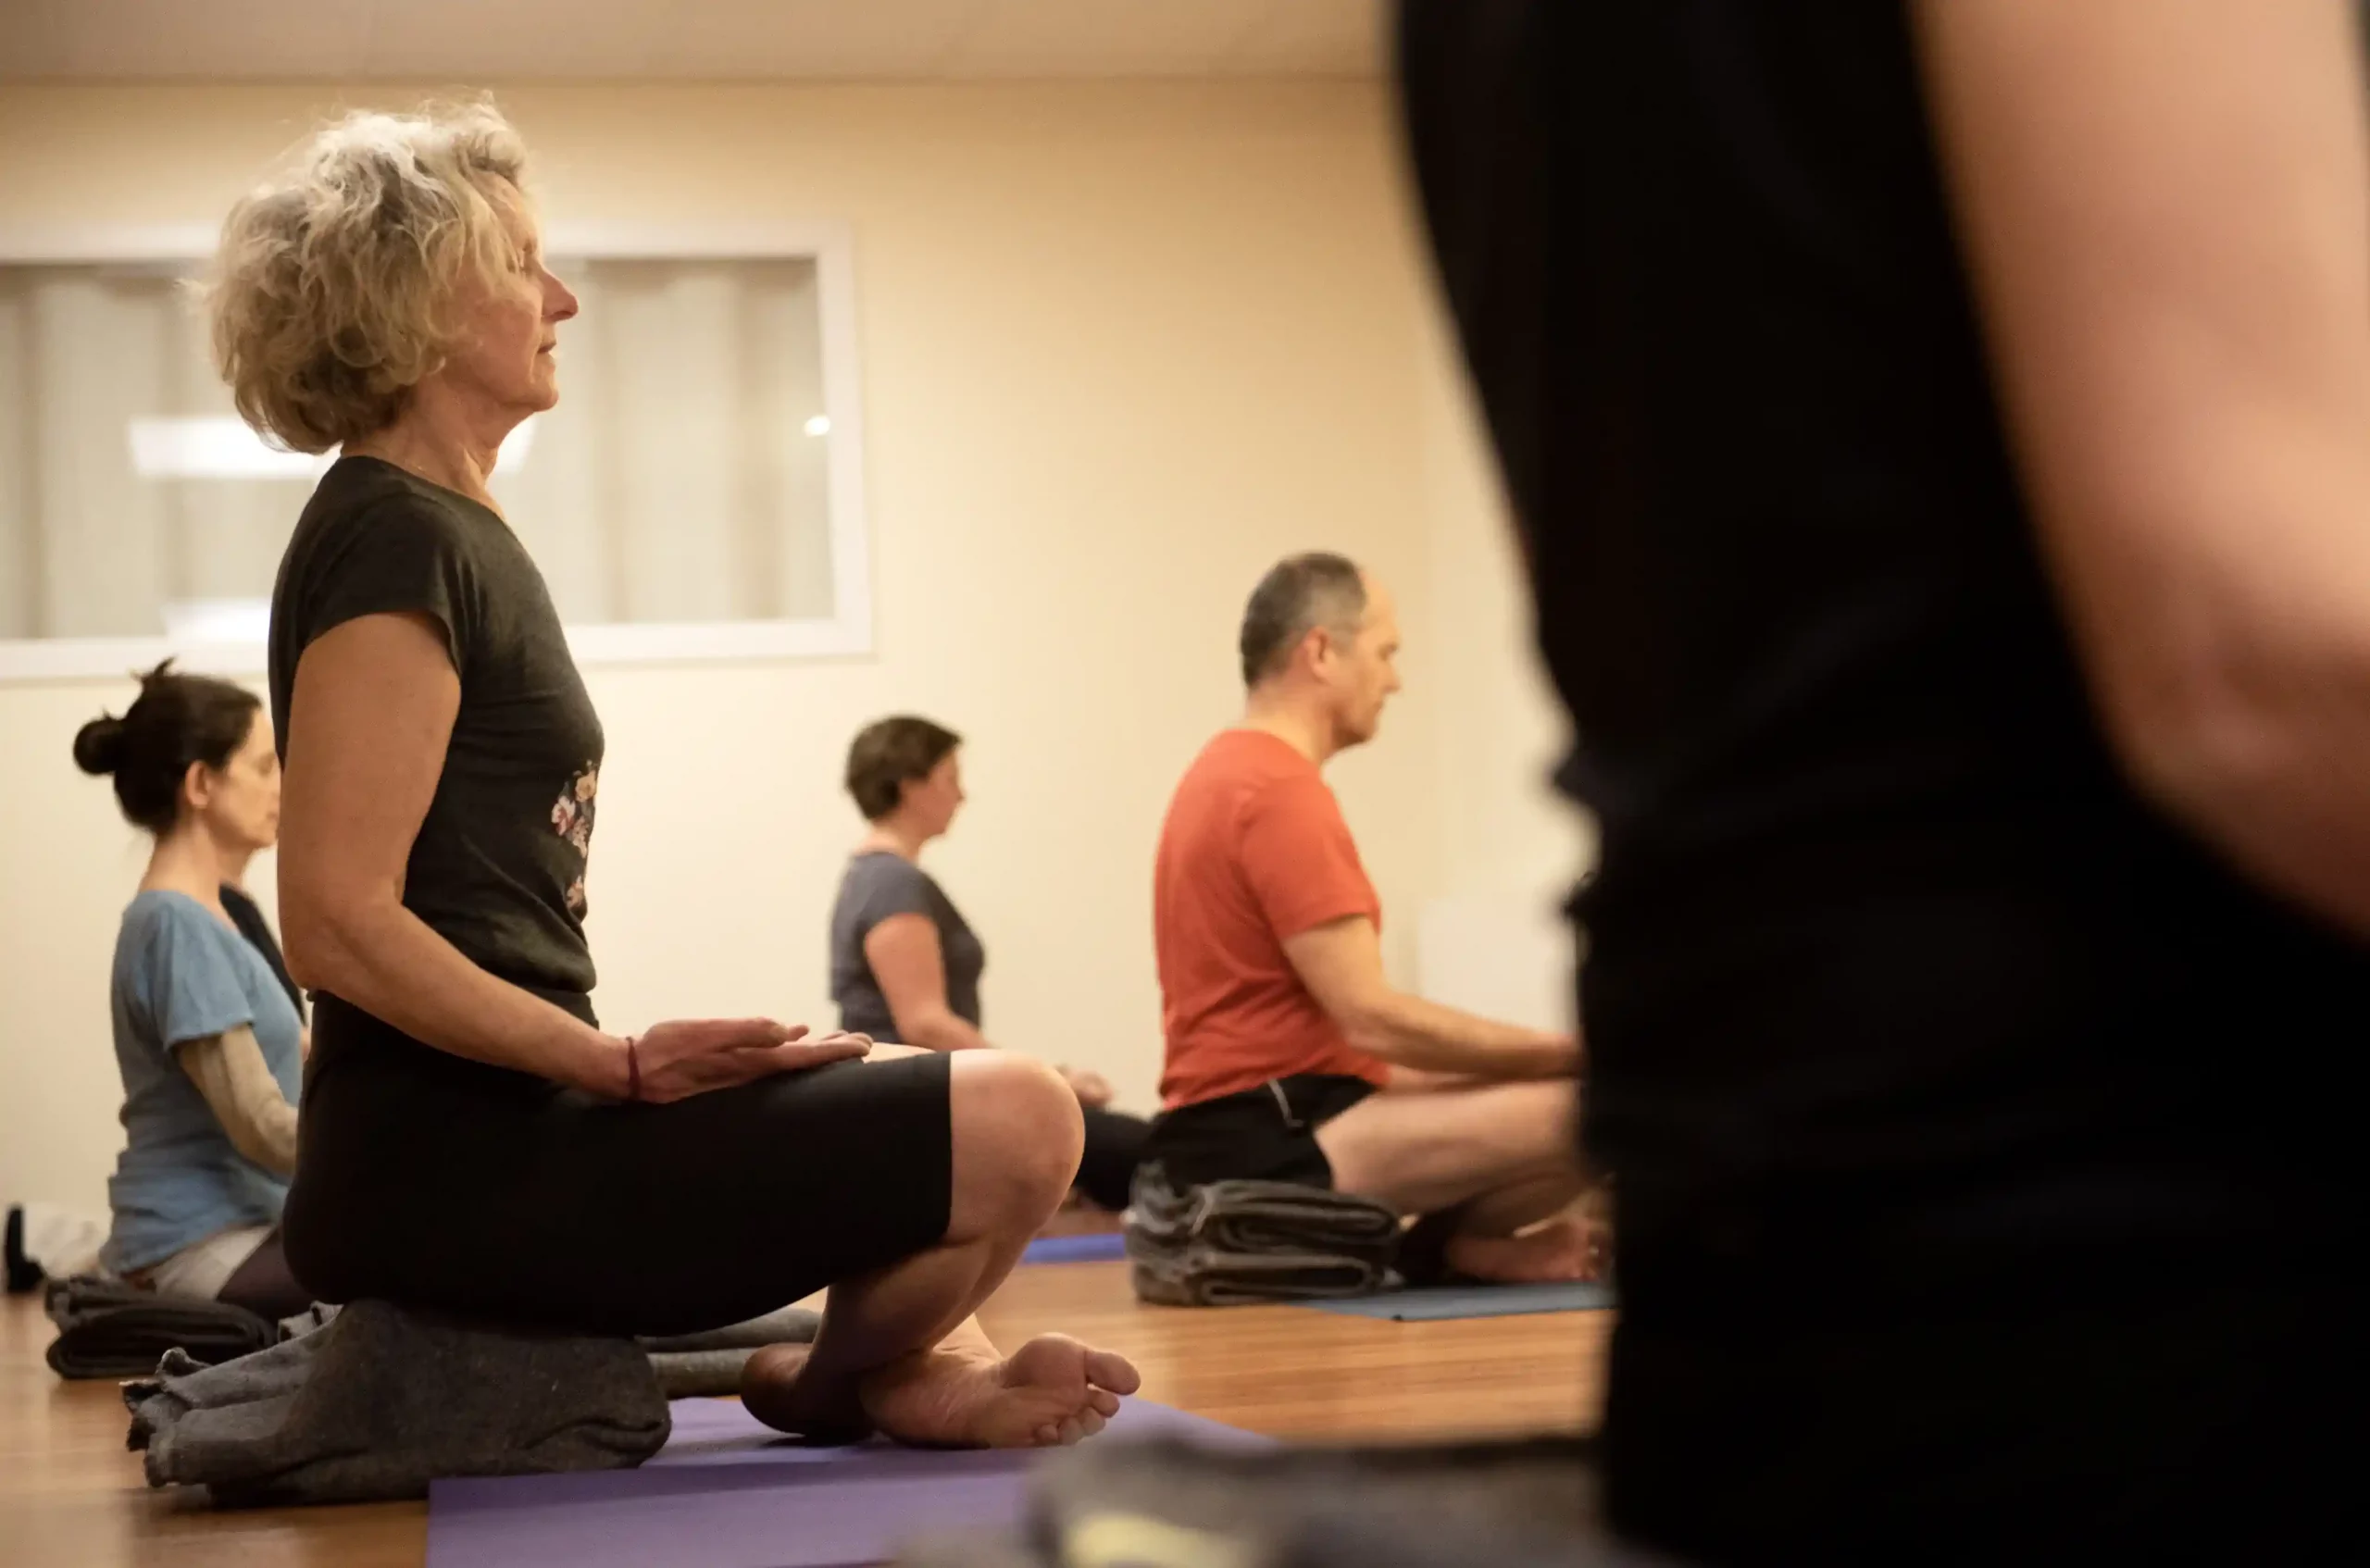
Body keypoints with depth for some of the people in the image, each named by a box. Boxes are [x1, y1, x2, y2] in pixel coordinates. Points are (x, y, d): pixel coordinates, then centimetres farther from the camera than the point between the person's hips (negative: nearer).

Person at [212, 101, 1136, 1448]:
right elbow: (339, 926, -21)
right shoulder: (397, 542, -13)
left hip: (498, 1124, 11)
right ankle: (850, 1381, 5)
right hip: (452, 1162, -11)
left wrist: (621, 1066, 14)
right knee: (1015, 1127, -19)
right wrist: (620, 1066, -16)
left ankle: (895, 1358, 8)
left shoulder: (452, 529, 16)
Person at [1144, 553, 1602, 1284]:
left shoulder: (1230, 774, 19)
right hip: (1275, 1141, -11)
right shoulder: (1282, 793, -14)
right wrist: (1565, 1052, -9)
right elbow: (1371, 1017, -19)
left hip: (1249, 1130, 11)